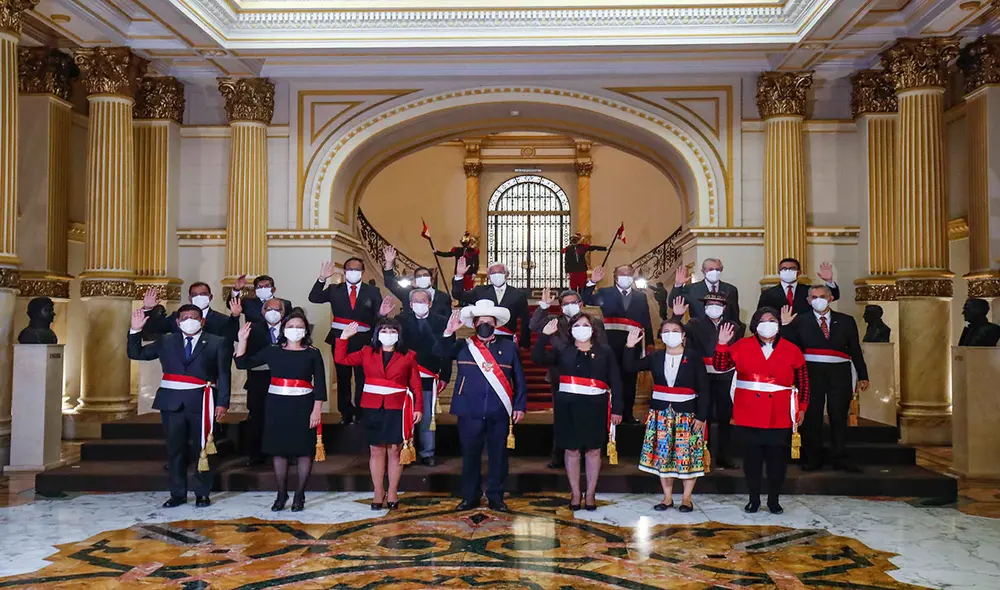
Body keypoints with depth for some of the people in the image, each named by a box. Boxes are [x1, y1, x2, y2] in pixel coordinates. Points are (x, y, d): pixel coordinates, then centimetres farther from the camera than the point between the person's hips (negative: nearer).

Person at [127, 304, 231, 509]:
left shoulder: (217, 343, 4)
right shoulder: (166, 342, 13)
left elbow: (224, 375, 0)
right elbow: (136, 353, 16)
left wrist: (222, 403, -8)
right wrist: (136, 330, 2)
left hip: (201, 403, -3)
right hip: (172, 402, 3)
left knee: (202, 449, 2)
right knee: (175, 449, 7)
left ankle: (202, 494, 14)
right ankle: (178, 494, 17)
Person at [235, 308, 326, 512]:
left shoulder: (313, 353, 1)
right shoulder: (273, 351, 6)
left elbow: (320, 384, -1)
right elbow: (242, 363, 5)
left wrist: (317, 410, -9)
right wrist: (243, 340, -7)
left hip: (303, 406, -2)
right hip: (277, 405, 2)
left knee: (304, 450, 1)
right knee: (278, 450, 7)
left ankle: (299, 495, 14)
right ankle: (281, 494, 20)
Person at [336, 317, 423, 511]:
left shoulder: (408, 356, 4)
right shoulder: (367, 353, 9)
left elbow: (416, 385, 2)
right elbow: (341, 359, 10)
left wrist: (418, 408, -5)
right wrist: (344, 337, 4)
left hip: (397, 410, -2)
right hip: (373, 409, 2)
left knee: (394, 450, 2)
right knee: (376, 451, 6)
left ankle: (392, 493, 13)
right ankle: (378, 492, 14)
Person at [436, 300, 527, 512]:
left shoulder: (508, 347, 6)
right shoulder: (463, 346, 6)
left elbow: (519, 380, 6)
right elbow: (442, 353, -7)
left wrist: (520, 405, 0)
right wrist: (449, 333, -21)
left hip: (499, 414, 0)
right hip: (469, 413, 0)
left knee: (498, 456, 7)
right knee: (470, 456, 8)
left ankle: (495, 497, 20)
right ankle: (470, 496, 21)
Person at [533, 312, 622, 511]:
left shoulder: (605, 351, 8)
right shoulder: (562, 351, 8)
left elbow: (615, 381, 5)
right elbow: (537, 358, -5)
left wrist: (616, 409, 0)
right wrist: (544, 335, -14)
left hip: (595, 406, 0)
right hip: (568, 406, 0)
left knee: (593, 451, 5)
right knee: (572, 450, 5)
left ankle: (590, 494, 16)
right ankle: (575, 494, 16)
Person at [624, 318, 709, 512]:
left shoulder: (693, 356, -4)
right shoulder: (656, 357, 5)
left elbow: (703, 388, -5)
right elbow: (631, 367, -2)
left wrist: (701, 416, -9)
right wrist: (630, 347, -15)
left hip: (687, 413, -3)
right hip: (661, 413, 3)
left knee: (687, 456, 1)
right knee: (662, 456, 6)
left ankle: (687, 498, 17)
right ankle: (667, 497, 19)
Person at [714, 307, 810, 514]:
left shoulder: (791, 350, 3)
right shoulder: (741, 346, 3)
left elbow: (803, 381, 8)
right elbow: (721, 366, -2)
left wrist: (802, 408, 5)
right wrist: (722, 344, -15)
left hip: (779, 416, 0)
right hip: (749, 415, 0)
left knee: (777, 458, 6)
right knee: (752, 457, 7)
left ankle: (774, 499, 21)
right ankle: (754, 499, 20)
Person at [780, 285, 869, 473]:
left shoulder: (846, 321, 10)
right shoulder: (801, 321, 5)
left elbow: (856, 350, 10)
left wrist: (862, 376, 9)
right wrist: (785, 325, -10)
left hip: (839, 373, 1)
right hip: (811, 373, -1)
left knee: (839, 416, 5)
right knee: (811, 417, 3)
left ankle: (840, 458, 15)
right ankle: (812, 459, 13)